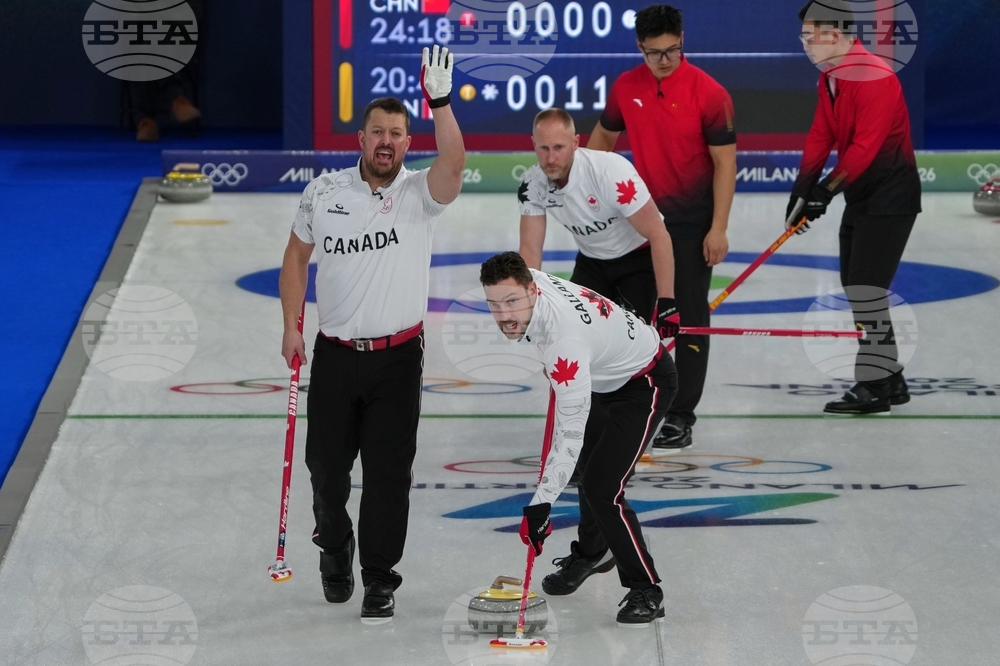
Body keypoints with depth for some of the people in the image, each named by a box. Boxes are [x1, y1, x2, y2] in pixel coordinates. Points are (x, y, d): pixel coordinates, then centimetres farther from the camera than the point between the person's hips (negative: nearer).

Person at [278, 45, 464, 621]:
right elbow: (297, 256, 12)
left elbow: (453, 166, -30)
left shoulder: (419, 194, -8)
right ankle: (334, 551, 37)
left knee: (389, 474, -1)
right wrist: (291, 329, 6)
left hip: (397, 357, -2)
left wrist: (441, 103, -42)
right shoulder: (324, 192, 0)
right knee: (327, 465, 11)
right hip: (335, 354, 2)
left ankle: (379, 579, 11)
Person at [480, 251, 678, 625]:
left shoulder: (566, 341, -41)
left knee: (603, 489, -18)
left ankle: (646, 592, -5)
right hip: (604, 376, 10)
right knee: (590, 468, 25)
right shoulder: (528, 281, -18)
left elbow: (570, 433, -41)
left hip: (645, 385, -10)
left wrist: (541, 503, -42)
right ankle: (593, 551, 50)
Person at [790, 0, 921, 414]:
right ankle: (889, 377, 20)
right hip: (861, 195, 10)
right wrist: (802, 191, 0)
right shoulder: (829, 79, 8)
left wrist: (827, 191, -22)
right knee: (857, 287, 12)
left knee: (866, 287, -12)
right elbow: (820, 138, 9)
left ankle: (872, 385, -8)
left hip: (890, 196, -10)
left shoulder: (874, 78, -23)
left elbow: (865, 147, -26)